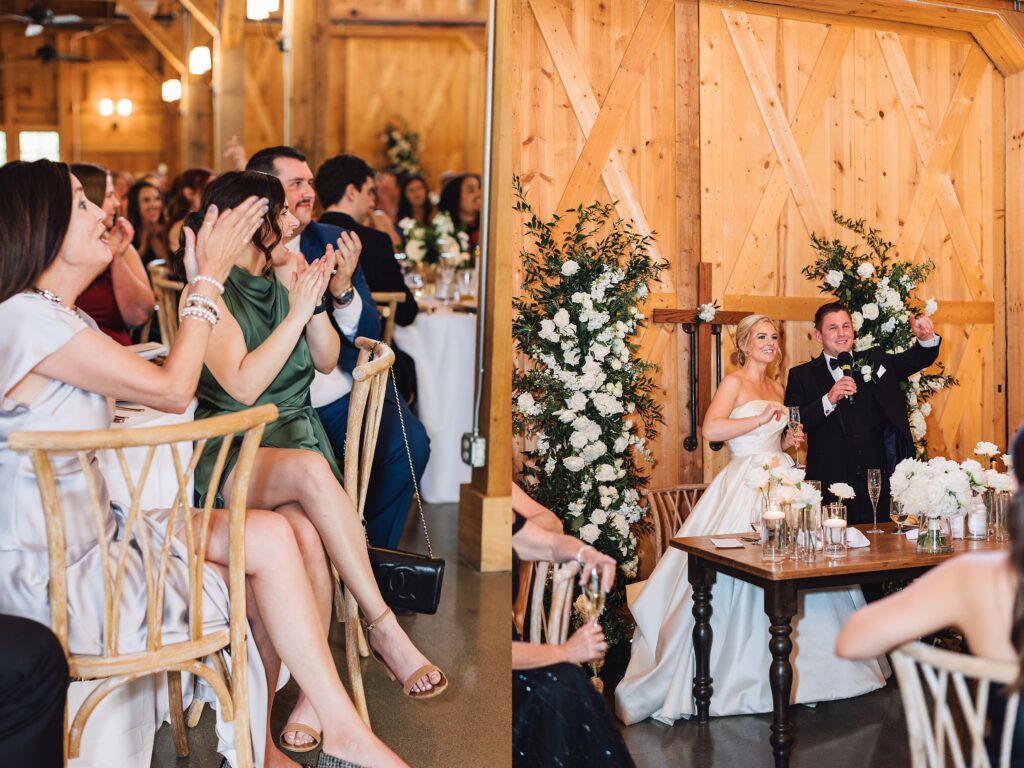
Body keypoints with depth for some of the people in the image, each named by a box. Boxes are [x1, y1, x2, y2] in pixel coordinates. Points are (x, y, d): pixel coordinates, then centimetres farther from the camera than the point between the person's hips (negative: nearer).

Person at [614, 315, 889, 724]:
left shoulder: (777, 387, 18)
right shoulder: (734, 382, -5)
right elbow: (711, 429, -20)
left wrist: (788, 441, 11)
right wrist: (761, 418, -18)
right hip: (745, 484, -7)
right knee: (739, 577, -9)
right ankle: (734, 674, 0)